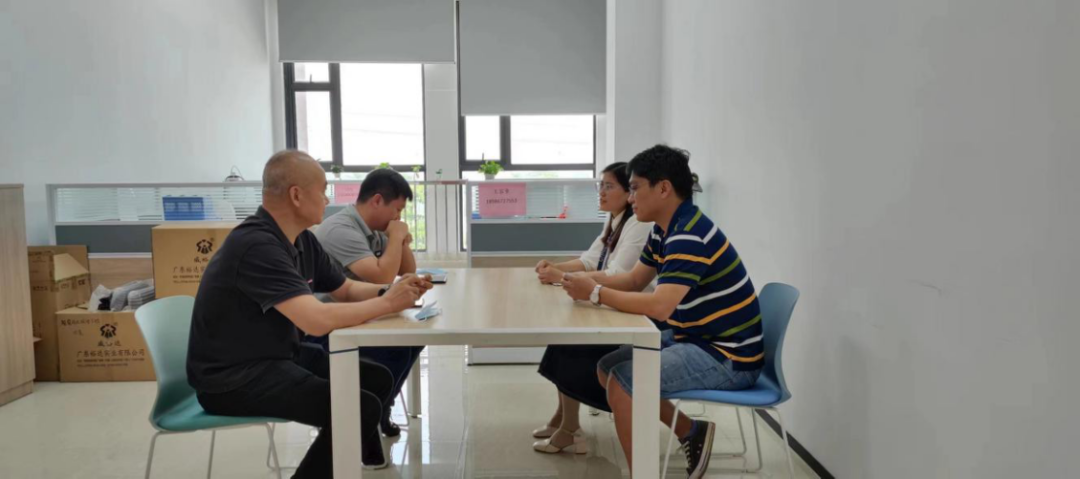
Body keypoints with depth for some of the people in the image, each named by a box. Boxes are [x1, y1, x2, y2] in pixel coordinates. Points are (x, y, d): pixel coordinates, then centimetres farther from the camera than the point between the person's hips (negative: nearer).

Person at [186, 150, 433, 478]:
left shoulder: (302, 240, 3)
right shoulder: (257, 246, -26)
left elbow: (346, 289, 14)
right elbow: (318, 321, -34)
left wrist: (390, 291, -6)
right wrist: (387, 304, -21)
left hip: (280, 355, 9)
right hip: (234, 376, -9)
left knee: (377, 379, 6)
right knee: (361, 407, -21)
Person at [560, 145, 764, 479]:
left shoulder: (690, 236, -26)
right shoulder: (664, 230, 6)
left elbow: (659, 306, -35)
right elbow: (634, 280, 13)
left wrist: (596, 294, -23)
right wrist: (588, 282, -6)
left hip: (728, 356, -10)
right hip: (694, 339, 10)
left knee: (622, 381, -20)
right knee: (607, 368, 10)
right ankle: (691, 433, 18)